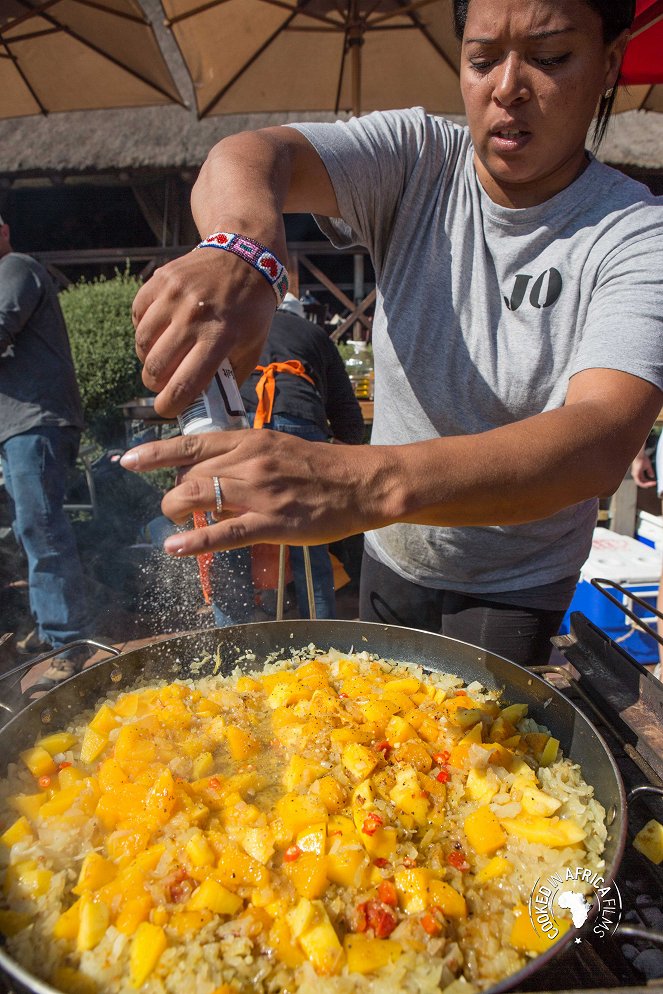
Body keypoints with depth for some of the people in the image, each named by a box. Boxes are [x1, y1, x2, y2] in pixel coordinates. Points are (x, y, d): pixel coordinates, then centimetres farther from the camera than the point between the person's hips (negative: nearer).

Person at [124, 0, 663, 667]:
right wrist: (240, 245, -52)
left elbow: (603, 442, -38)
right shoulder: (415, 158, -11)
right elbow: (250, 155, -26)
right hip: (389, 555, 4)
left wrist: (366, 481, -54)